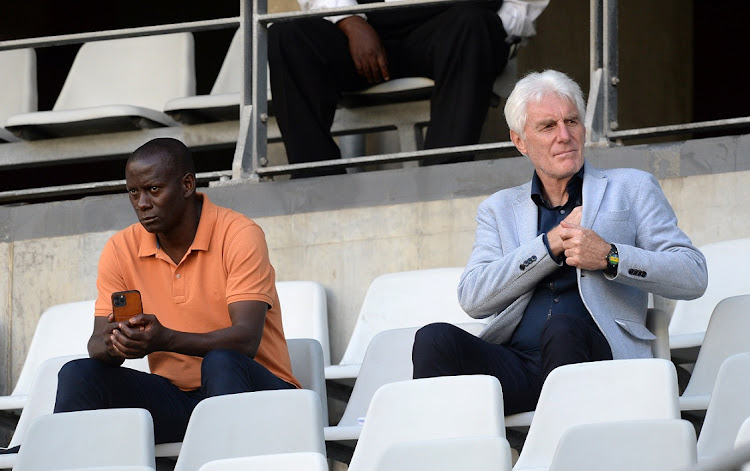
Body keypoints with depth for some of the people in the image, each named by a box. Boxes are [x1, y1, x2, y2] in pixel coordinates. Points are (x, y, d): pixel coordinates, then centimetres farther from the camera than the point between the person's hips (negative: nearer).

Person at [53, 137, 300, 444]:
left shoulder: (239, 236, -10)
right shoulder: (121, 250, 4)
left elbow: (246, 340, -21)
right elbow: (97, 344, 0)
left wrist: (165, 340, -37)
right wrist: (112, 344, -26)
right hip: (175, 397, 4)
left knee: (220, 363, -36)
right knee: (78, 375, -16)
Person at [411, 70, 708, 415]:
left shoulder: (632, 189, 21)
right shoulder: (498, 210, 26)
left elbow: (693, 276, 8)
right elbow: (472, 298, 7)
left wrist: (610, 257, -7)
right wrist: (552, 244, -2)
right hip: (517, 366, 2)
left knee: (562, 327, -37)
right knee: (435, 339, -27)